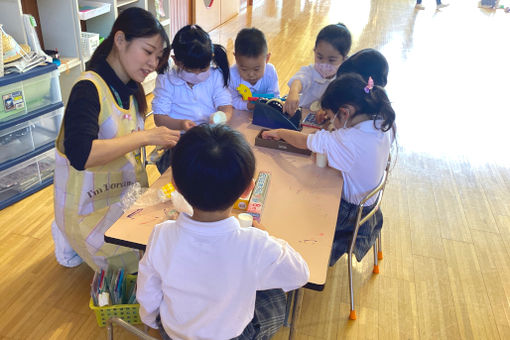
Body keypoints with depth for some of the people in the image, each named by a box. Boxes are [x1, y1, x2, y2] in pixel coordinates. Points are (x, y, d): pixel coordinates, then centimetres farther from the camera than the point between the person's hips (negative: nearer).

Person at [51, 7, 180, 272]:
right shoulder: (89, 89, -22)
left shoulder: (130, 89, 4)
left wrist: (171, 138, -7)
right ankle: (72, 240, 9)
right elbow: (80, 155, -38)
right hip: (90, 204, -8)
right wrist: (146, 136, -33)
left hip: (126, 189, 8)